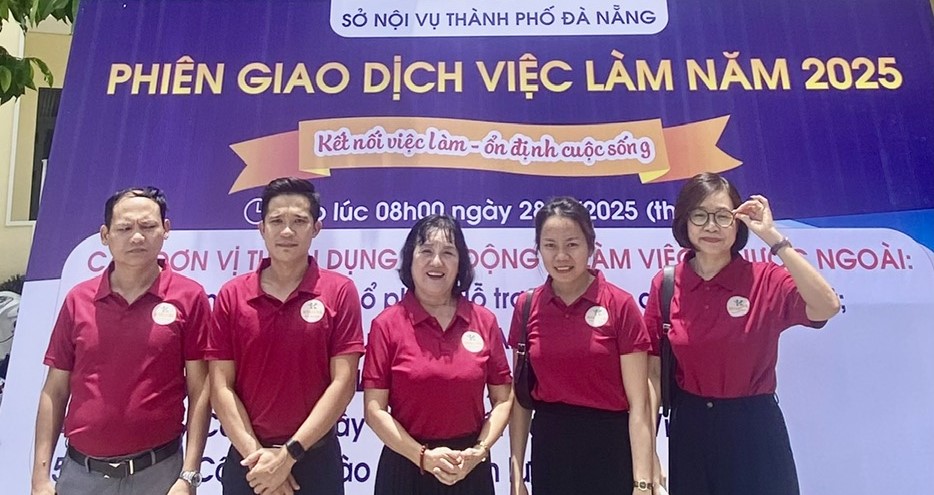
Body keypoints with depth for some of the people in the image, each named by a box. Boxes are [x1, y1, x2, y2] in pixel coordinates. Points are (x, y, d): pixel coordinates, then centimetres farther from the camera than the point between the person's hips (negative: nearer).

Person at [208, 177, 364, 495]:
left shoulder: (340, 292, -8)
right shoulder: (231, 295, -1)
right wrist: (255, 453, -11)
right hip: (247, 460, 2)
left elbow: (343, 383, -11)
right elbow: (221, 386, -3)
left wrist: (290, 453, -14)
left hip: (316, 456, -1)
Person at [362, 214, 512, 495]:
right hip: (406, 465, -1)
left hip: (470, 468, 2)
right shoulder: (387, 324, -8)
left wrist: (480, 450, -10)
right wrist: (423, 456, -14)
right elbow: (374, 409, -8)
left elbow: (503, 400, 2)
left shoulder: (485, 321, -3)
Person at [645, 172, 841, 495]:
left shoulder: (765, 280, -10)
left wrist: (772, 237, -28)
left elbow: (827, 308, -31)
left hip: (754, 428, -1)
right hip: (690, 428, 2)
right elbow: (655, 373, -3)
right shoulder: (664, 285, -6)